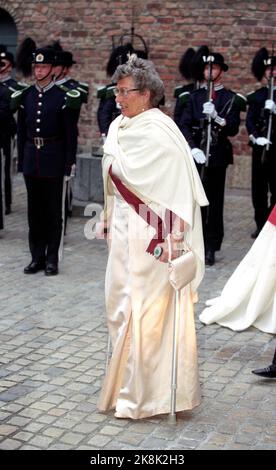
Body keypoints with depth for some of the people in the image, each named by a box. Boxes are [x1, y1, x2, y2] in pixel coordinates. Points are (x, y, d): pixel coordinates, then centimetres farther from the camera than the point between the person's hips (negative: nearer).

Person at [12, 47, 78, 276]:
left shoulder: (62, 98, -5)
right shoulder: (25, 96, 7)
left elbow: (71, 133, -5)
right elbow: (21, 130, 11)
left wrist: (69, 163, -9)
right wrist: (21, 160, 7)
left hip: (53, 159, -4)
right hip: (31, 159, 4)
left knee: (53, 211, 3)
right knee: (34, 210, 9)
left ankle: (52, 259, 11)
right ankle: (37, 257, 18)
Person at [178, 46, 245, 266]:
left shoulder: (231, 98, 6)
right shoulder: (194, 97, 11)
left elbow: (233, 129, -3)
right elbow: (184, 126, 3)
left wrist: (216, 117, -21)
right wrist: (193, 148, -11)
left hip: (217, 157, -1)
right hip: (195, 156, 1)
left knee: (214, 203, 1)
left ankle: (211, 248, 6)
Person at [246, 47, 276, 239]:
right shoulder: (256, 96, 10)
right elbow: (250, 121, 2)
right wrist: (256, 137, -14)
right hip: (260, 148, 2)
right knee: (258, 189, 5)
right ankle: (261, 225, 14)